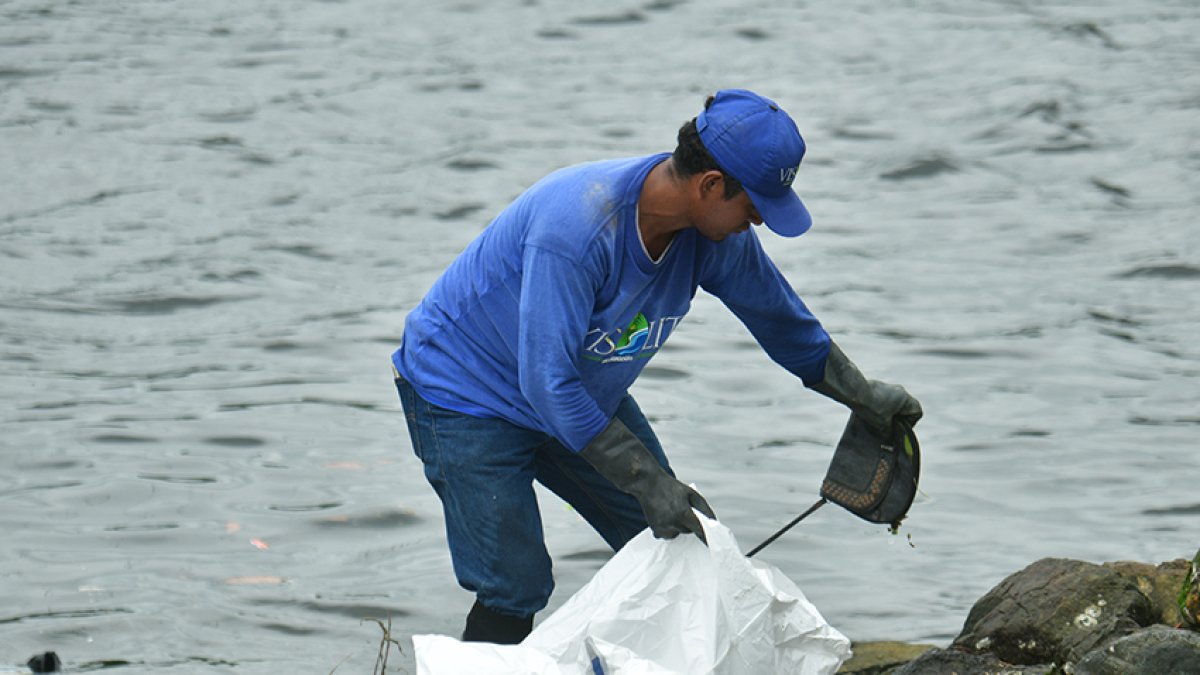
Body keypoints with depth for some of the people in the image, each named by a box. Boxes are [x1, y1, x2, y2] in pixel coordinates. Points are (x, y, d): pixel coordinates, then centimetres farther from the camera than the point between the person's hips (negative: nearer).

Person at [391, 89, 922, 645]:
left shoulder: (714, 233, -13)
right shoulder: (578, 224, -37)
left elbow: (775, 312, 8)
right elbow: (547, 381, -36)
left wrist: (861, 394, 18)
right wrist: (648, 481, -35)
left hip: (583, 390, 8)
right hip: (465, 396, -8)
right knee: (515, 588, -17)